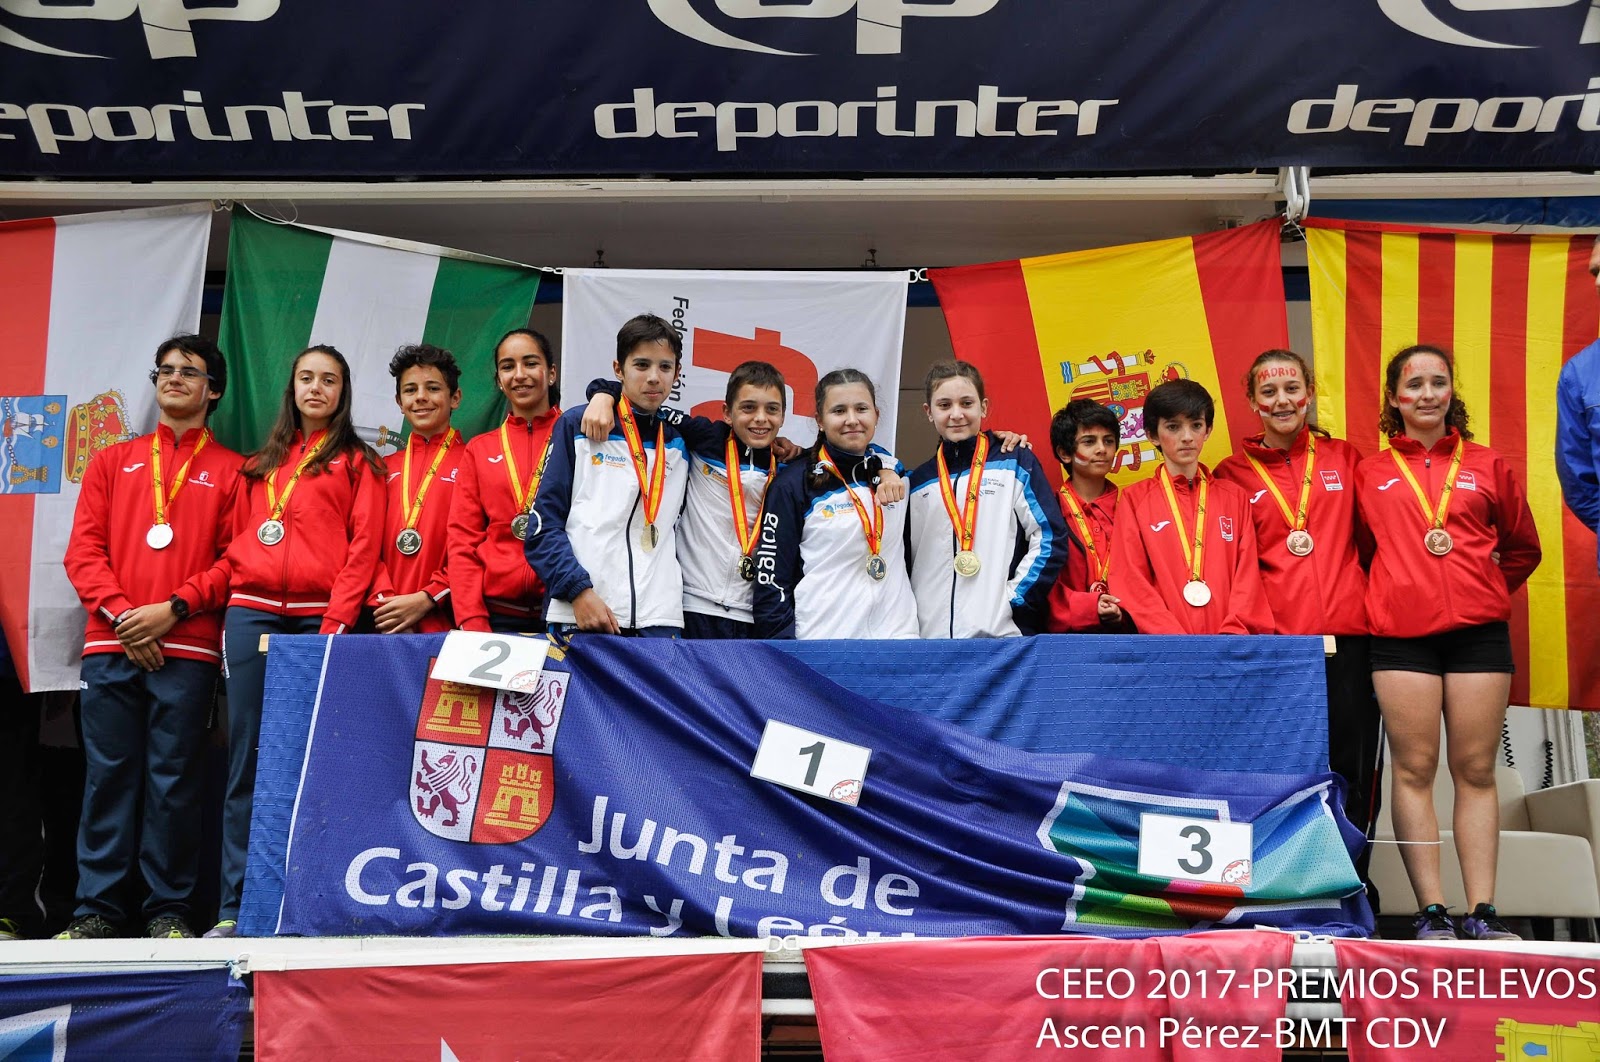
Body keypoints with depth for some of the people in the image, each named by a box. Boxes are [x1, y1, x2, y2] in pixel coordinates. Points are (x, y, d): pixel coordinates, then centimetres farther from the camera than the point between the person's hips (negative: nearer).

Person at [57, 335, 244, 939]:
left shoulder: (231, 471, 9)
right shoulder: (113, 463, 18)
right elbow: (83, 550, 9)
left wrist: (174, 608, -11)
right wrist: (121, 612, -7)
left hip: (187, 649, -2)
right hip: (110, 646, 3)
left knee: (174, 778, -1)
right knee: (108, 775, 2)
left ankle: (169, 908, 6)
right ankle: (97, 908, 9)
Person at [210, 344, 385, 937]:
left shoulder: (357, 462, 10)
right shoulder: (261, 465, 22)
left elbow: (364, 548, 0)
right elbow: (236, 543, 20)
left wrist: (337, 623, -11)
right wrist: (232, 614, 6)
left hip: (321, 617, -3)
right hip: (253, 615, 4)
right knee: (247, 761, 0)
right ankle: (235, 905, 2)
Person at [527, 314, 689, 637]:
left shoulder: (679, 442, 15)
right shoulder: (577, 426, 4)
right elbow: (543, 523, -1)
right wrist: (579, 590, -11)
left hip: (659, 621, 3)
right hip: (578, 616, -3)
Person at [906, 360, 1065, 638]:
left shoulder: (1014, 463, 4)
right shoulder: (918, 482, 15)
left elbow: (1050, 539, -1)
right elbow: (904, 557, 18)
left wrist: (1013, 600, -7)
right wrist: (910, 620, 6)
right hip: (931, 635, 3)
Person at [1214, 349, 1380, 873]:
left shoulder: (1344, 457, 12)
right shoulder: (1233, 474, 7)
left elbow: (1369, 536, 19)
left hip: (1346, 634, 2)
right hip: (1275, 640, -1)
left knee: (1353, 768, 3)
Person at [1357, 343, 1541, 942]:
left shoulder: (1487, 466, 12)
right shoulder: (1369, 473, 9)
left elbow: (1523, 548, 20)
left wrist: (1485, 590, 9)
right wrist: (1393, 593, 5)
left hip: (1478, 631, 1)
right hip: (1401, 635, -1)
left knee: (1475, 770, 1)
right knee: (1414, 769, -2)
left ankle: (1482, 913, 5)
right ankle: (1431, 911, 2)